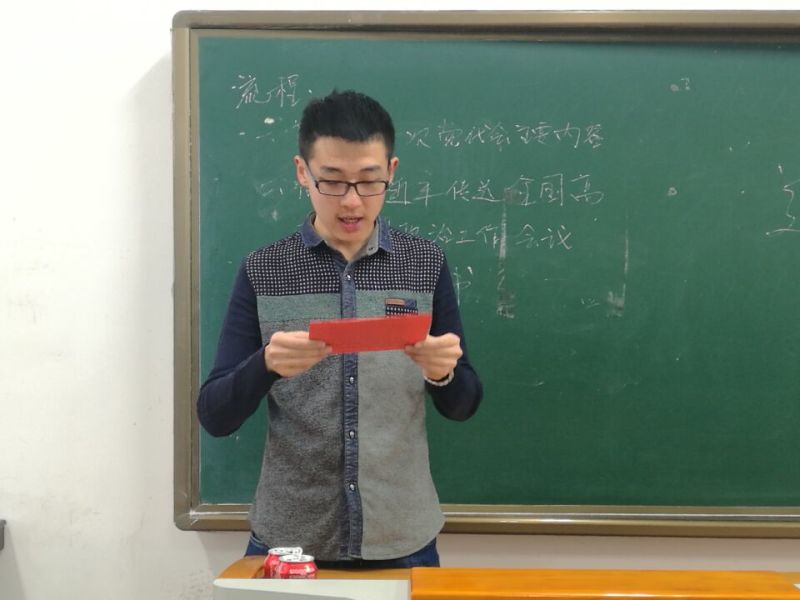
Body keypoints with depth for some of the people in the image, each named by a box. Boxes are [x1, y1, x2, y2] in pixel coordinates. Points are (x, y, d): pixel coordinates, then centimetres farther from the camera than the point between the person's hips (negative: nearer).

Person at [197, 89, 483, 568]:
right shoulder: (262, 272, -5)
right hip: (288, 538, -1)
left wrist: (444, 373, -20)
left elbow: (463, 406, 2)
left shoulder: (426, 264, -3)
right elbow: (215, 417, -6)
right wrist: (267, 365, -26)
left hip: (401, 540, 1)